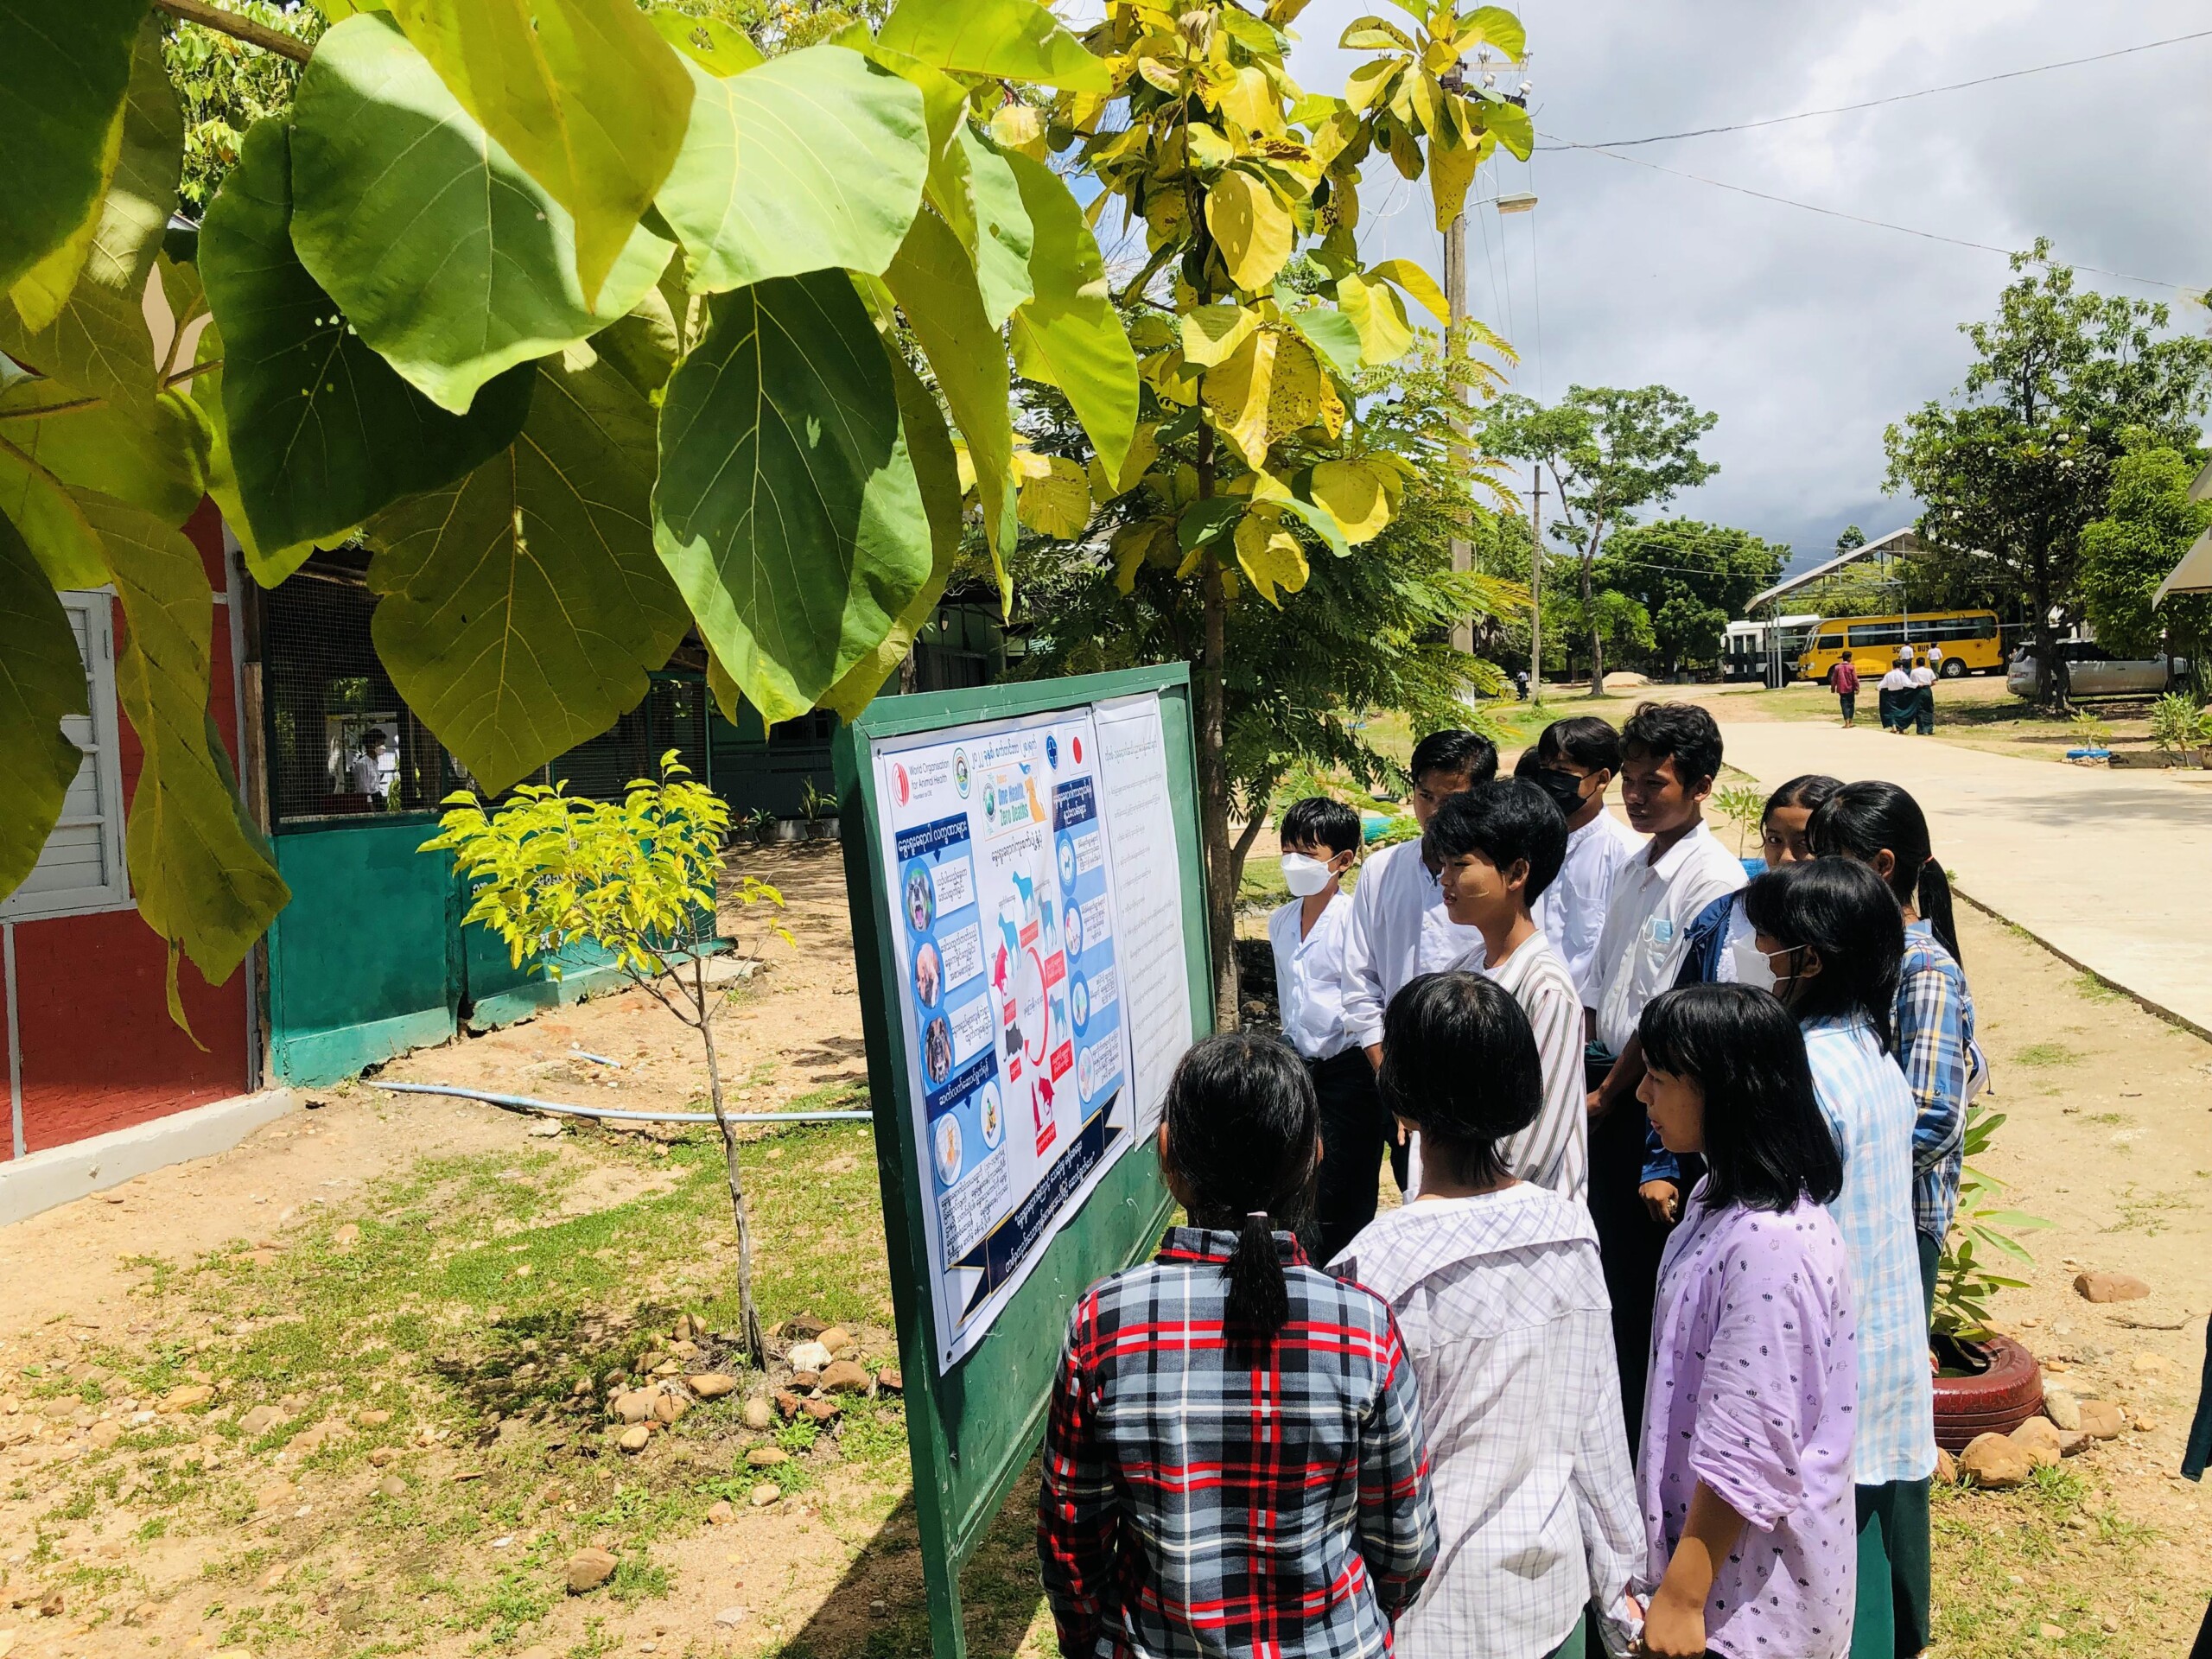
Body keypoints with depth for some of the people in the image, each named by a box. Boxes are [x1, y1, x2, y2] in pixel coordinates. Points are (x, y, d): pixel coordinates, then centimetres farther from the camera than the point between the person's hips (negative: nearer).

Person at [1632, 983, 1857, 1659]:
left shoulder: (1770, 1246, -28)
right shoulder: (1723, 1199, 1)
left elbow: (1747, 1456, -25)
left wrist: (1681, 1598, -17)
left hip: (1751, 1594, -8)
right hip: (1710, 1539, 8)